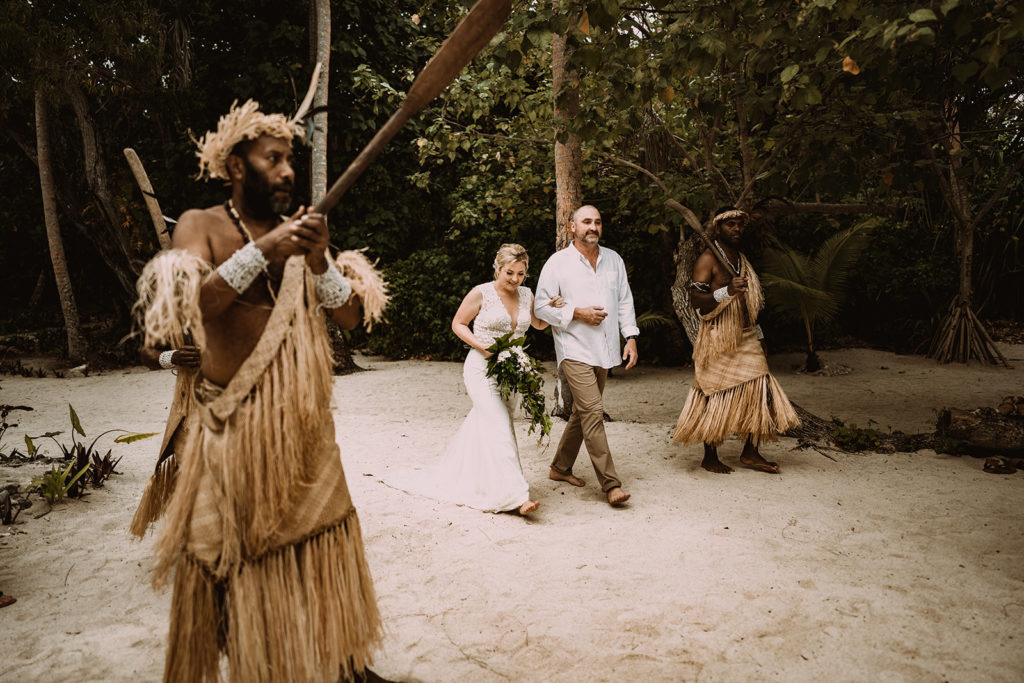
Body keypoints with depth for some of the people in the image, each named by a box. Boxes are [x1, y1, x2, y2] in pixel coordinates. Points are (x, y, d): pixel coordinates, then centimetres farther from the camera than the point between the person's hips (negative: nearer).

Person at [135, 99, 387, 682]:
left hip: (305, 420, 4)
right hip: (237, 422, -3)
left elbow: (351, 317, 0)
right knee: (232, 556, 6)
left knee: (326, 540, 10)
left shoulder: (301, 232, 8)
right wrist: (261, 252, -27)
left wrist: (319, 262, -16)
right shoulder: (203, 226, -2)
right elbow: (189, 306, -20)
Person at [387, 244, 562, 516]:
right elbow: (458, 324, 0)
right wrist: (482, 347, -15)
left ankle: (453, 473, 33)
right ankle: (516, 495, -16)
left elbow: (539, 324, 22)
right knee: (499, 428, -14)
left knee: (483, 422, 13)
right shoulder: (481, 293, -8)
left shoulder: (527, 295, 8)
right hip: (482, 370, -6)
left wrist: (553, 308, 1)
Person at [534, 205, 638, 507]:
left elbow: (625, 301, 15)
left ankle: (560, 467, 29)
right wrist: (577, 314, -13)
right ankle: (611, 484, -11)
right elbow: (541, 307, -3)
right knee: (593, 412, -14)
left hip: (604, 350, 6)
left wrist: (631, 337, 5)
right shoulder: (558, 263, -2)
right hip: (574, 349, -6)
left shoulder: (613, 260, 12)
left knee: (583, 412, 13)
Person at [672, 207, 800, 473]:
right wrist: (727, 291, -32)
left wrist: (759, 336, 23)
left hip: (746, 337, 8)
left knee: (760, 392, 3)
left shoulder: (741, 259, 18)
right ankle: (709, 458, 10)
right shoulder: (707, 259, -8)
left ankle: (750, 453, 15)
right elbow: (696, 299, -17)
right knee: (716, 397, -3)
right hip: (717, 339, -8)